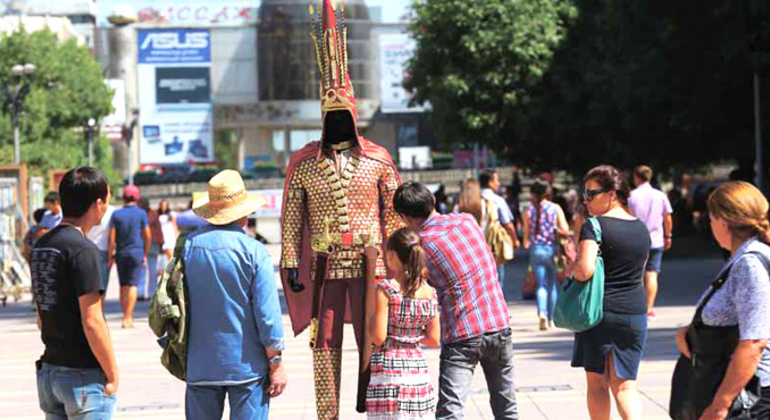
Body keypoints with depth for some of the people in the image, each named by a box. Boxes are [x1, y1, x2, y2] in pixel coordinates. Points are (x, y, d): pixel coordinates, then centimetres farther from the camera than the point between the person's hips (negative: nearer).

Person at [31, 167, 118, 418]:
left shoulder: (41, 246, 10)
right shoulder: (82, 250, -16)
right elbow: (92, 322, -19)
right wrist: (112, 374, -10)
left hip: (48, 370, 8)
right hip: (84, 374, -8)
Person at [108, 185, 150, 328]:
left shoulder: (116, 214, 2)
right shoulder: (141, 214, -2)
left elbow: (112, 238, -2)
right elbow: (147, 236, 1)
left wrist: (110, 256, 4)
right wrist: (145, 254, 13)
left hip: (121, 253, 2)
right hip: (136, 252, -2)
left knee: (123, 286, 13)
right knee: (133, 285, -4)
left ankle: (127, 316, 18)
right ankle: (127, 318, -14)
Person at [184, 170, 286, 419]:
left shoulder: (188, 246, 1)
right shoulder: (254, 251, -10)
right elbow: (267, 313, -10)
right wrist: (276, 364, -2)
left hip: (199, 367, 4)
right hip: (246, 366, -4)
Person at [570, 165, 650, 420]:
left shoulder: (594, 226, -12)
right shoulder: (641, 229, 10)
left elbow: (585, 270, -24)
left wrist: (572, 269, -4)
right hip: (634, 313, 5)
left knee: (597, 382, 10)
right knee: (624, 384, 6)